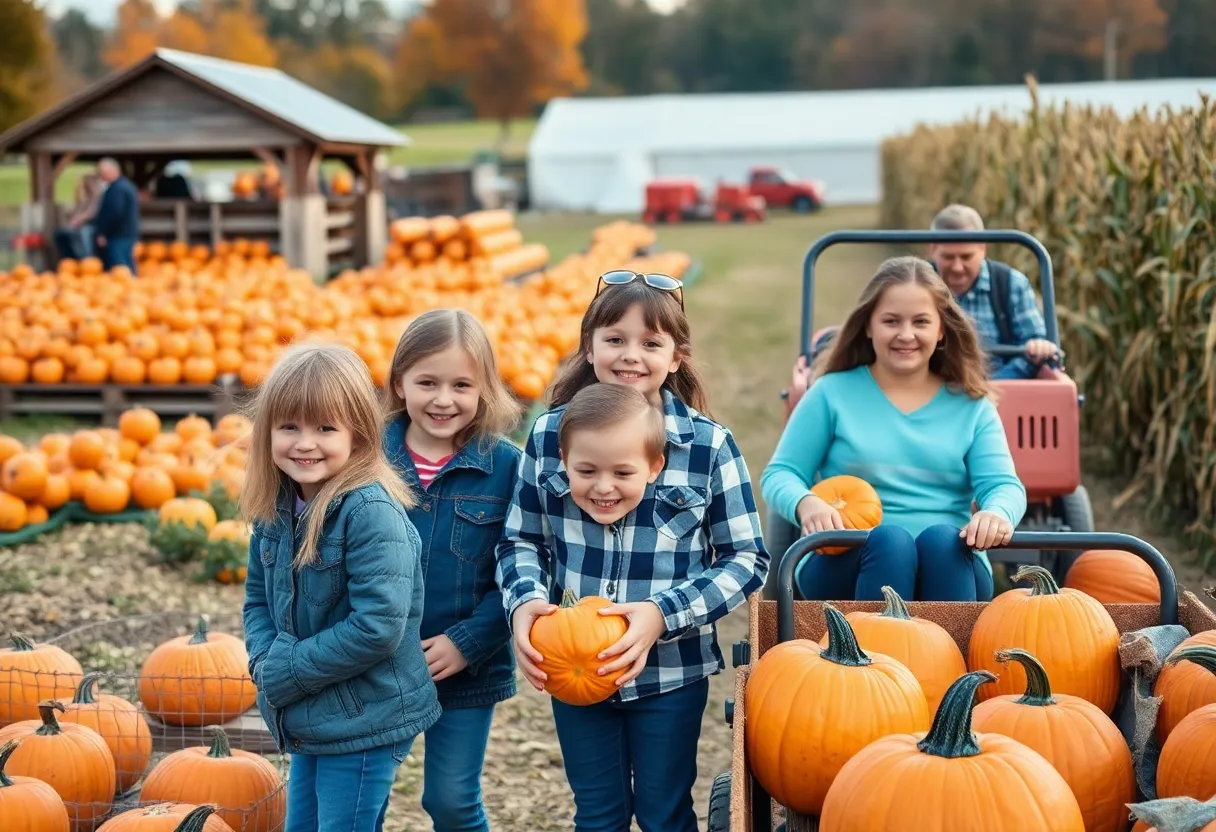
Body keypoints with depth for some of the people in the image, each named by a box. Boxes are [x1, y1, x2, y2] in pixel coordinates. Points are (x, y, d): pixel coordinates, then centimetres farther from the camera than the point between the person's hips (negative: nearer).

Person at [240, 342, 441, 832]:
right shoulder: (275, 507, 2)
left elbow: (377, 627, -26)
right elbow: (258, 597, 12)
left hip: (364, 722, -7)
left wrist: (286, 672, -17)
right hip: (308, 720, 8)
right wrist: (266, 659, -8)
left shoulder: (371, 511, -22)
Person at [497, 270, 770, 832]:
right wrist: (525, 599, -16)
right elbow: (520, 540, 5)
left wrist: (663, 614, -19)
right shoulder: (549, 435, -3)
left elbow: (747, 560, -6)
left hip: (671, 667, -2)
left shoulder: (709, 446, -9)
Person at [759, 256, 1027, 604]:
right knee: (889, 540, -34)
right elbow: (780, 474, 7)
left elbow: (1003, 484, 4)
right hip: (844, 564, -1)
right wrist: (806, 503, -18)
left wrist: (996, 513, -22)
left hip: (949, 564, 2)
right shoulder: (833, 393, 11)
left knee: (941, 539, -32)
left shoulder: (971, 405, 15)